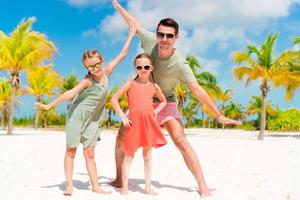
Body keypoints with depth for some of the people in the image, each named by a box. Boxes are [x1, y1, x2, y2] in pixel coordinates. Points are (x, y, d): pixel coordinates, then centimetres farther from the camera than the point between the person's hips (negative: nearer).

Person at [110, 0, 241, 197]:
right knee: (121, 137, 2)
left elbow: (197, 90, -28)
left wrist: (219, 115, -31)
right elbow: (134, 24, 1)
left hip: (165, 103, -4)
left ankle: (203, 186, -16)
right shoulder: (150, 40, -18)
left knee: (181, 141, -21)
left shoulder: (180, 64, -28)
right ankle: (119, 179, 21)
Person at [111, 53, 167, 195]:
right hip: (133, 122, -3)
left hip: (149, 122, 4)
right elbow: (114, 99, -2)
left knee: (147, 155, 9)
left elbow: (164, 101, 27)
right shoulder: (131, 84, 1)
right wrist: (122, 116, -7)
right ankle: (125, 187, 7)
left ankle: (148, 186, 18)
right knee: (129, 155, 0)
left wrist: (156, 111, 9)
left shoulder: (154, 87, 11)